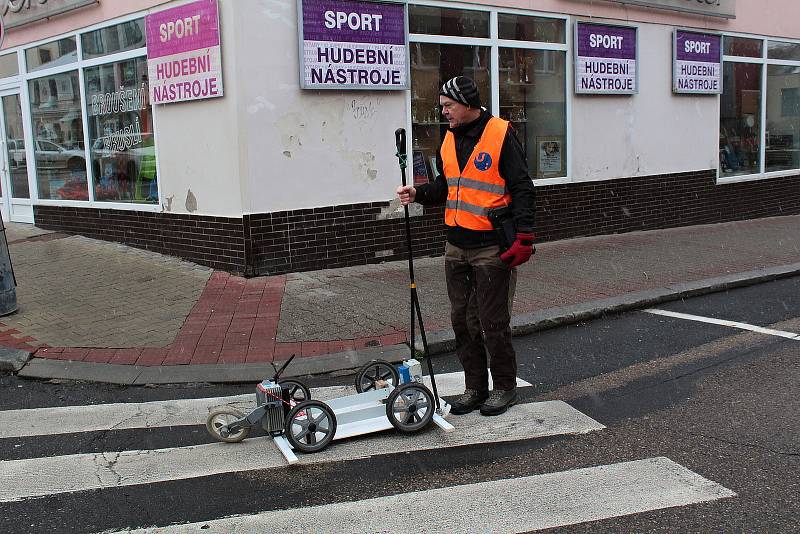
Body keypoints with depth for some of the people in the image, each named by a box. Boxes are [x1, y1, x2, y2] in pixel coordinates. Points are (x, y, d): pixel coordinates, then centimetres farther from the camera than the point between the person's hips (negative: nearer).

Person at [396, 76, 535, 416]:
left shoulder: (500, 134, -10)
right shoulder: (449, 139, 11)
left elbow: (522, 188, -11)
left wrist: (524, 236, -17)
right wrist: (419, 193, 3)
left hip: (491, 248, -7)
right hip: (456, 247, 7)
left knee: (493, 322, 1)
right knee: (462, 319, 11)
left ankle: (505, 387, 19)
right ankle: (475, 387, 24)